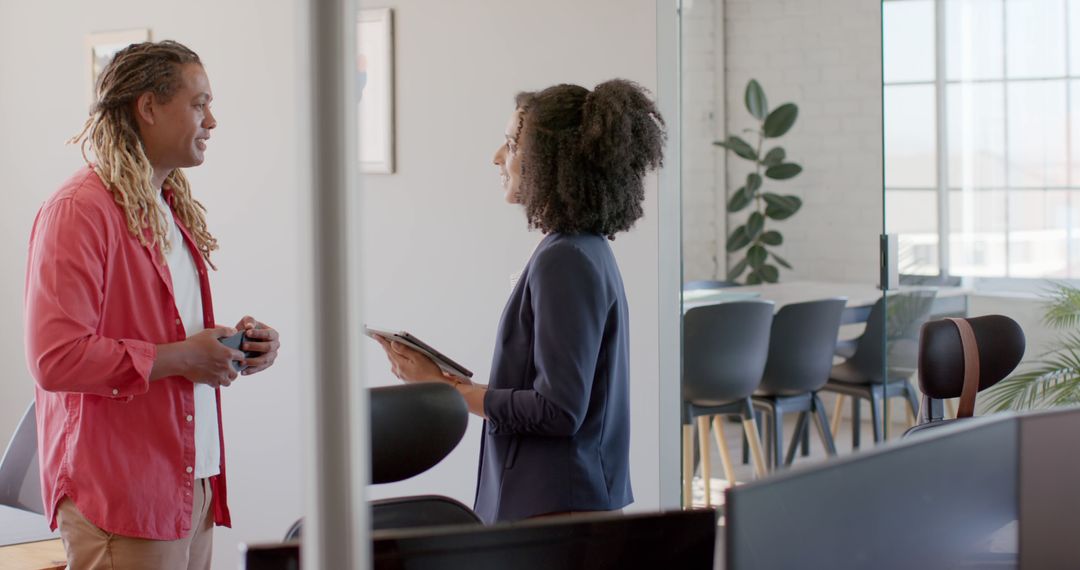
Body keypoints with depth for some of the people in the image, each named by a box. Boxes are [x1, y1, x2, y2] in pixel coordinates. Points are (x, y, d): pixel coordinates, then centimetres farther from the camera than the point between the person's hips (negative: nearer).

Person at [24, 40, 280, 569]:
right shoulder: (79, 210, -12)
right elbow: (56, 358, -20)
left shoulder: (173, 209, 18)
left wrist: (233, 344, 7)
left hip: (192, 481, 9)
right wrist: (180, 357, -18)